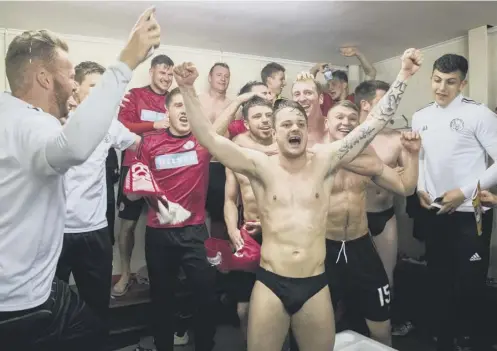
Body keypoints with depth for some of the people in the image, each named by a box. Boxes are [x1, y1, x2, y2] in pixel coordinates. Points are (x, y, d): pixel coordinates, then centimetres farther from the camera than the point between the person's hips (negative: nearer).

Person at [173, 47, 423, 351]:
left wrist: (403, 76, -6)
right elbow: (210, 138, -12)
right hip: (270, 284, -1)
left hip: (315, 285, 2)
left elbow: (374, 123, -3)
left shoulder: (324, 162, 0)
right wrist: (188, 90, -20)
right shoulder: (261, 166, -4)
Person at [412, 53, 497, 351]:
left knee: (469, 286, 1)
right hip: (435, 213, 5)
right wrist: (420, 188, 3)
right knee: (440, 282, 16)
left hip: (470, 214, -5)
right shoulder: (420, 117, 7)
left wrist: (464, 192, -16)